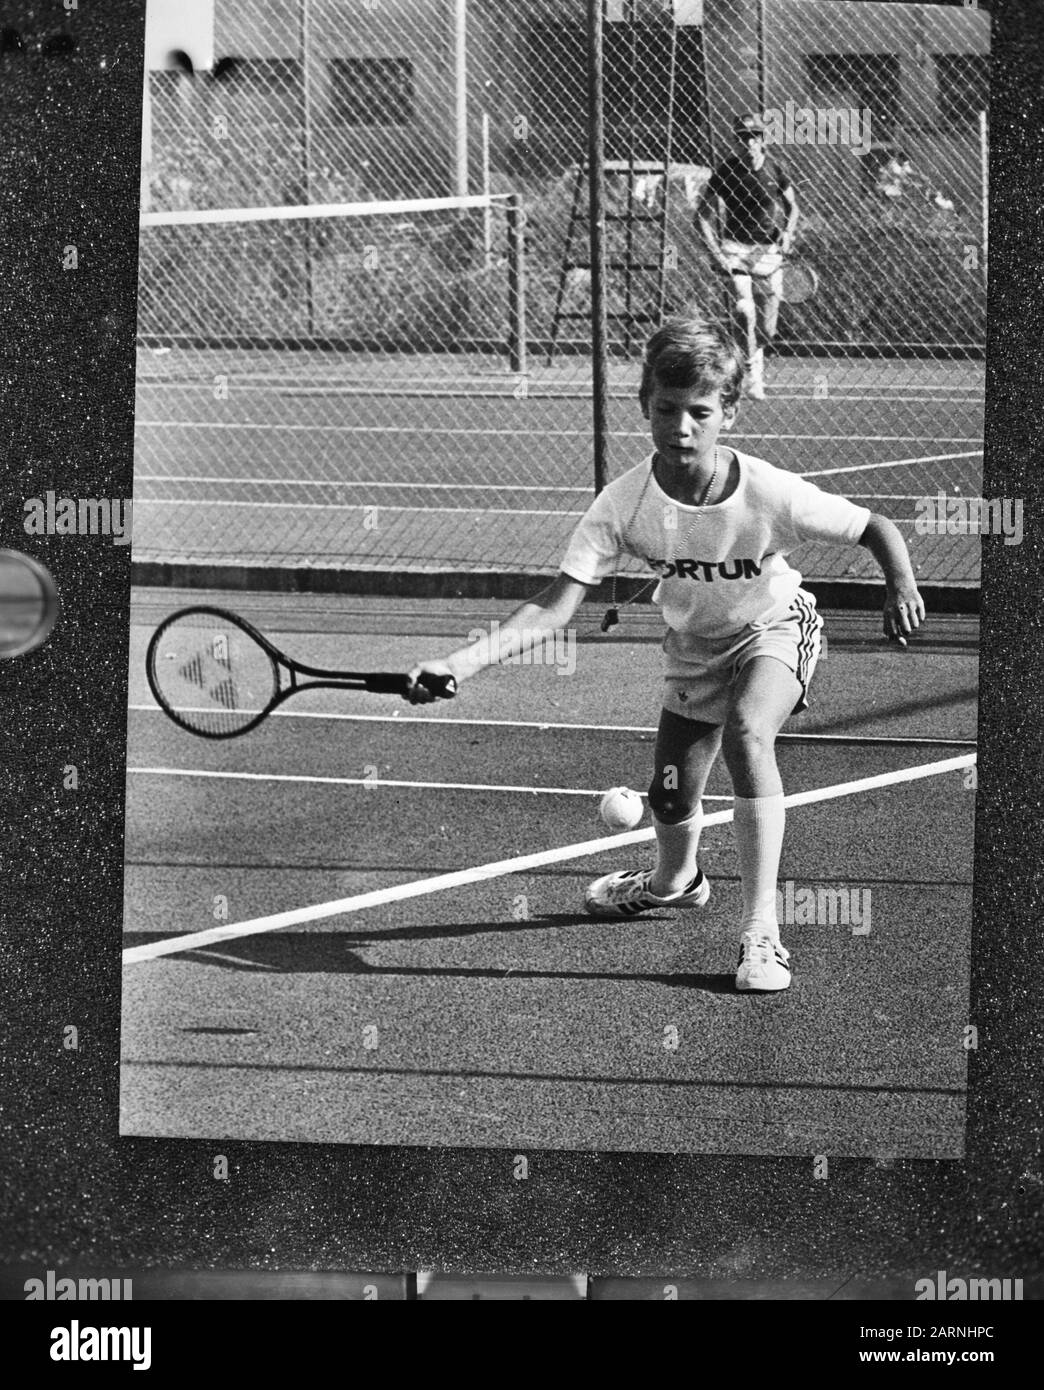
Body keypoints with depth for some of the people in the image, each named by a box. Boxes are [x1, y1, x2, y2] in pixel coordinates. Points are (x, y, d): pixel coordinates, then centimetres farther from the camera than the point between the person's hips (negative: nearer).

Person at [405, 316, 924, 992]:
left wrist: (901, 585, -38)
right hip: (696, 643, 3)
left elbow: (877, 528, -19)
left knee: (746, 732, -32)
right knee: (671, 797, 9)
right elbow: (558, 603, -31)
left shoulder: (769, 493, -34)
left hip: (775, 627, -3)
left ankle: (762, 931, -27)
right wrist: (462, 662, -42)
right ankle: (675, 880, 49)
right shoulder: (625, 503, -29)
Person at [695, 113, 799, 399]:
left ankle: (757, 353, 37)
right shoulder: (726, 171, -7)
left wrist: (788, 232, -6)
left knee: (767, 327, 4)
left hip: (769, 250, 2)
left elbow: (792, 206, 14)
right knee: (744, 311, -23)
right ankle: (753, 373, -15)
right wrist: (715, 252, -15)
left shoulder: (774, 170, 0)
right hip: (735, 249, -2)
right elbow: (702, 215, -4)